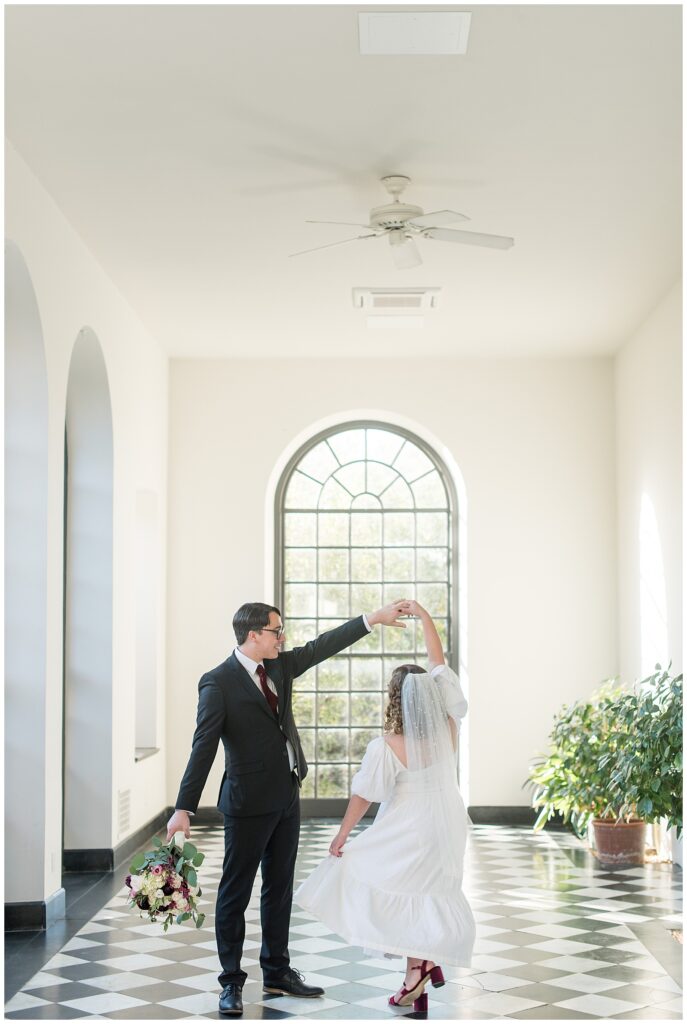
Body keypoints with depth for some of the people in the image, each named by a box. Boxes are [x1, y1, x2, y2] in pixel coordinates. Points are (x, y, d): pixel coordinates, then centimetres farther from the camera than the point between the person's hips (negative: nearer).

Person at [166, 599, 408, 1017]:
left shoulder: (280, 666, 6)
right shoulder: (218, 682, -15)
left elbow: (321, 647, 14)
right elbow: (204, 748, -18)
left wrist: (374, 619, 10)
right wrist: (184, 809, -20)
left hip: (286, 798, 8)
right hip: (249, 803, -8)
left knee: (280, 888, 16)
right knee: (236, 892, 3)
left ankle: (277, 972, 28)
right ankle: (232, 982, 13)